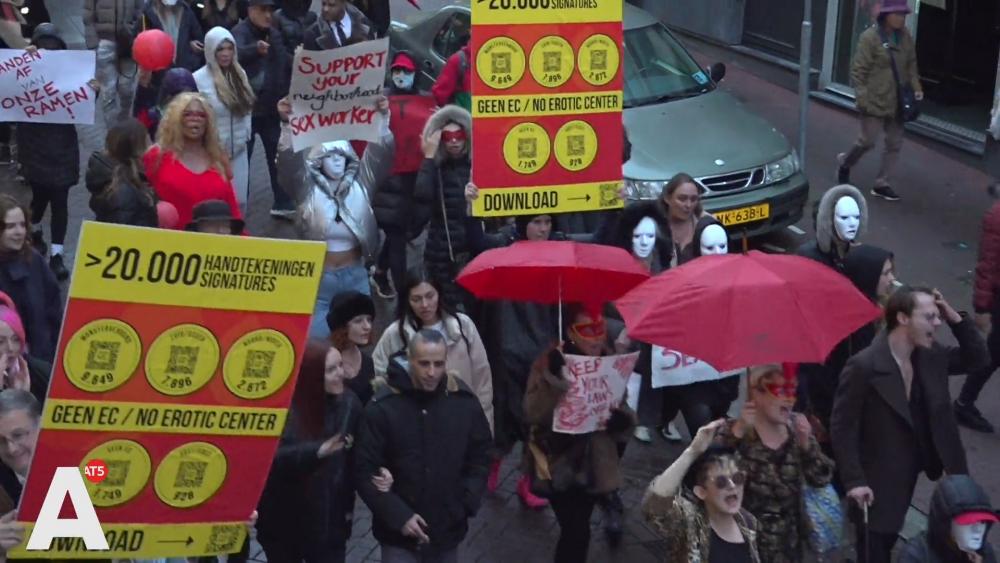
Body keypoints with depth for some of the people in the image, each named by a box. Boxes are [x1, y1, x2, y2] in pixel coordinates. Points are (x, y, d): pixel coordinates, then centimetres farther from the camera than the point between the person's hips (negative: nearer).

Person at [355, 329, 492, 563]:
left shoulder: (464, 401, -6)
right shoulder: (383, 407, -16)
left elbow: (480, 457, 7)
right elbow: (365, 472, -11)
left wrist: (467, 503, -4)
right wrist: (398, 515, -16)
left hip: (448, 529, 3)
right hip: (399, 533, -3)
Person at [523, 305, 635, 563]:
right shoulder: (550, 362, -13)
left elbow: (623, 408, 9)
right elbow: (532, 412, -23)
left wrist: (622, 420, -14)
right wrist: (555, 380, -37)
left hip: (593, 464, 5)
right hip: (559, 463, -5)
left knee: (575, 530, 16)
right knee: (577, 532, -12)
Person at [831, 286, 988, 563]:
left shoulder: (930, 355, -2)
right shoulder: (863, 366, -23)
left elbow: (977, 358, 8)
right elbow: (842, 428, -18)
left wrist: (954, 317, -7)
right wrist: (854, 481, -20)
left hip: (909, 473, 6)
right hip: (877, 480, -6)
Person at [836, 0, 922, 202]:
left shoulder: (905, 37, 3)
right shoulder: (870, 37, -14)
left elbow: (911, 64, 14)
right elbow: (858, 69, -13)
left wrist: (916, 86, 2)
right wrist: (862, 96, -18)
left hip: (897, 101, 6)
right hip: (875, 101, -6)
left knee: (895, 144, 8)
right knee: (868, 141, 1)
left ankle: (882, 184, 18)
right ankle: (845, 163, 31)